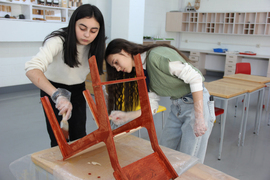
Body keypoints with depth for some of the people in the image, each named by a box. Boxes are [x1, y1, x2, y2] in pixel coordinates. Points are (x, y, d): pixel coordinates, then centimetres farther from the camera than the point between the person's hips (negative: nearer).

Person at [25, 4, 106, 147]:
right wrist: (58, 95, -58)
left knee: (79, 136, 4)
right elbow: (32, 69, -44)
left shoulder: (96, 46, -15)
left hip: (78, 91, 3)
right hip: (51, 89, -3)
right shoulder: (58, 41, -31)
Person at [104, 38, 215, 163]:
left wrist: (199, 117, -24)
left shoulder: (156, 55, -19)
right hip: (176, 107, 8)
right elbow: (151, 107, 4)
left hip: (197, 103, -8)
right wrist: (126, 116, -8)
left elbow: (194, 78, -22)